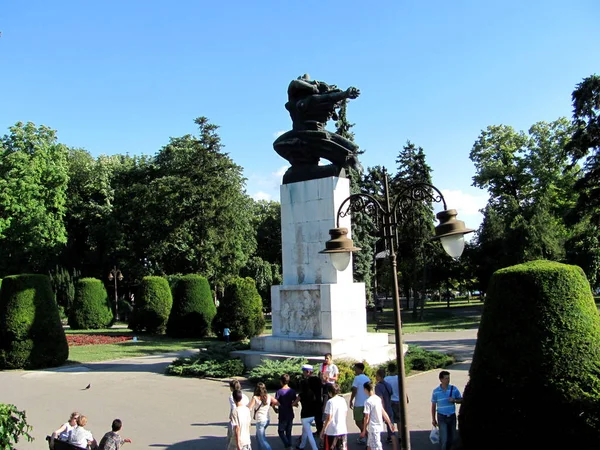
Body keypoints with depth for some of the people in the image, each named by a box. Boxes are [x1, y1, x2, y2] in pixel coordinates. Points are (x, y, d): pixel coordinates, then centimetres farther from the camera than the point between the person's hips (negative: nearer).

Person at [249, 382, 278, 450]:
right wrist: (271, 405, 19)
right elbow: (277, 403, 4)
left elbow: (249, 408, -20)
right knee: (258, 437, 26)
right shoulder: (268, 397, -1)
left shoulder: (255, 398, -14)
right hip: (267, 420, 6)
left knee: (262, 440, 1)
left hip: (260, 421, -6)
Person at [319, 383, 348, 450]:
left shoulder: (330, 402, -16)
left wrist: (323, 430, -8)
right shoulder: (343, 400, 3)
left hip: (331, 431, -5)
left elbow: (328, 418, -16)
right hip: (343, 430, 5)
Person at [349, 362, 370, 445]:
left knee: (358, 421, -1)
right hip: (366, 403, 8)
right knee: (363, 421, 17)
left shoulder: (357, 378, -13)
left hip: (359, 404, -8)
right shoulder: (367, 378, 10)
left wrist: (351, 401, -8)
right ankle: (362, 438, 22)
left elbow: (354, 390, -17)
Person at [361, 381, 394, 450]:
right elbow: (383, 412, 11)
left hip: (373, 428, -8)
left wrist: (364, 430, -8)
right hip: (379, 426, 8)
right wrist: (389, 423, 19)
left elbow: (367, 417, -16)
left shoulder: (368, 401, -18)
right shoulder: (378, 399, 5)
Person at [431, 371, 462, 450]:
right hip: (442, 417, -2)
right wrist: (433, 419, 4)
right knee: (444, 438, -8)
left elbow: (461, 400, 4)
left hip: (452, 416, 2)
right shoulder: (436, 391, -7)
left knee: (452, 437, 11)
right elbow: (433, 406, 2)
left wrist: (454, 400, -17)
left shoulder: (454, 389, -5)